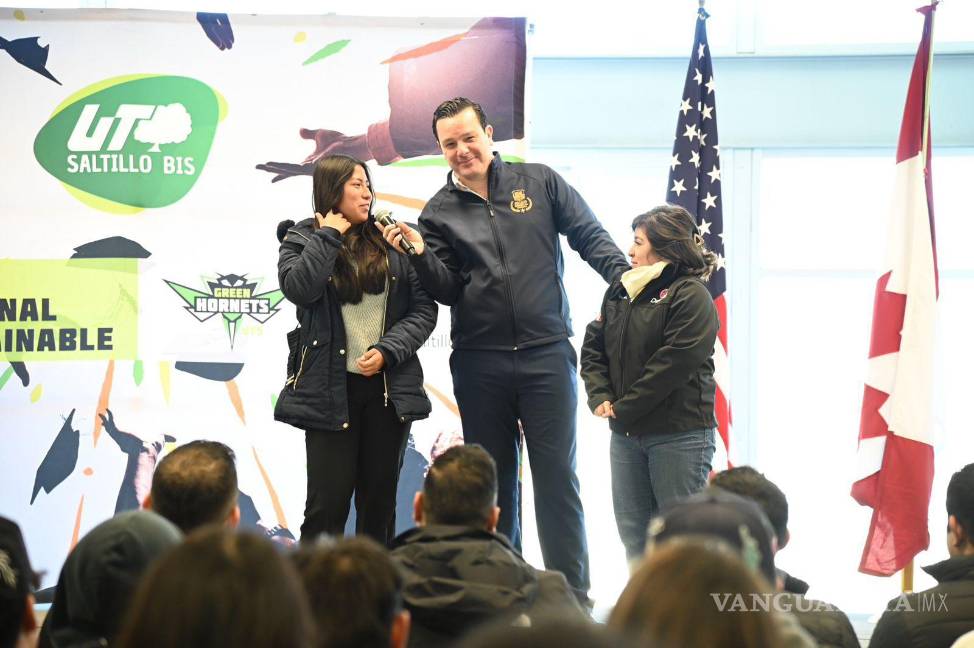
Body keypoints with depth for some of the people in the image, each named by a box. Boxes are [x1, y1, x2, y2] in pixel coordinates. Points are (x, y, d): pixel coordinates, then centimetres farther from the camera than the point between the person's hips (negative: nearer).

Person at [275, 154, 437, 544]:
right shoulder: (301, 240, 4)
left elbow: (424, 308, 4)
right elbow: (299, 289, -17)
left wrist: (387, 351, -9)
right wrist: (328, 235, -9)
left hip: (388, 388, 3)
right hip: (330, 391, -3)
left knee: (380, 502, 8)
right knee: (328, 502, -5)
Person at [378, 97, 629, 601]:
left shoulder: (539, 182, 5)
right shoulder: (440, 211, 7)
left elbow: (590, 237, 5)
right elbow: (447, 290, 2)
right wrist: (420, 254, -15)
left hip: (546, 354, -2)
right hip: (480, 364, 2)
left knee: (557, 475, -3)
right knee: (494, 481, 9)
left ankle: (572, 593, 1)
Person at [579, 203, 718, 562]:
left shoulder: (690, 295, -10)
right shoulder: (620, 290, 13)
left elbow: (674, 363, -17)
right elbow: (593, 347, 14)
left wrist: (624, 409, -14)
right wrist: (600, 396, -3)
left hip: (680, 435, -7)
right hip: (626, 434, 7)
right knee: (633, 532, 10)